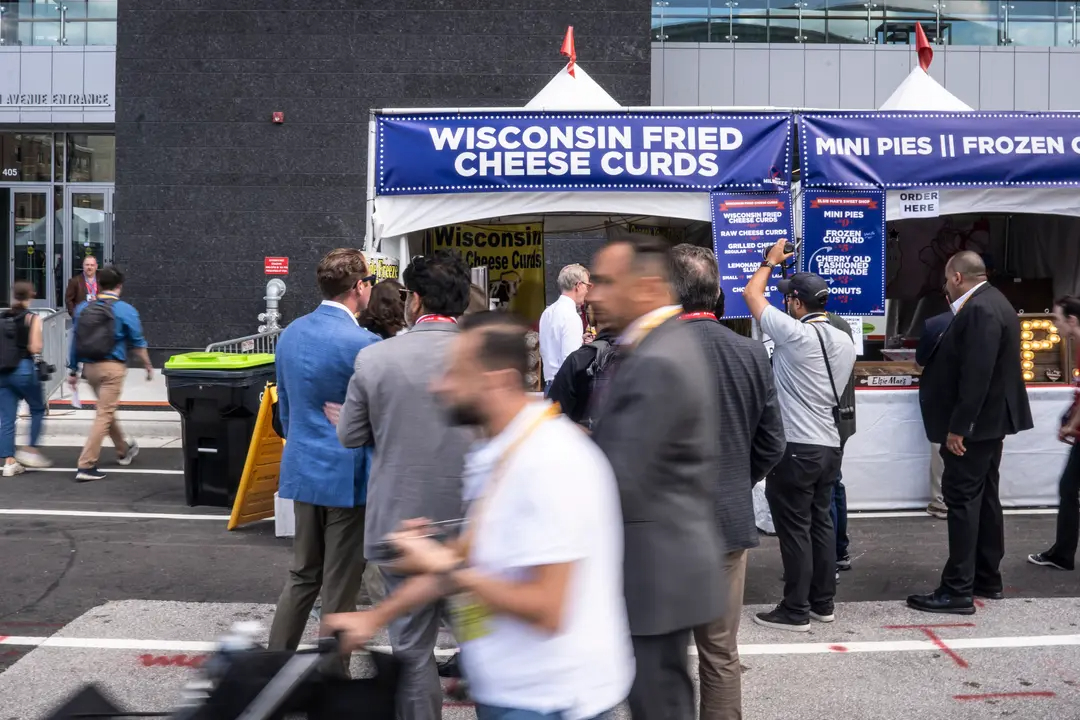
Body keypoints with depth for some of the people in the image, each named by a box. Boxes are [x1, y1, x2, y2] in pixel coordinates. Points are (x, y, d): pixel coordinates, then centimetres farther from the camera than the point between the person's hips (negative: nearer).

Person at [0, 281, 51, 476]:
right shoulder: (32, 318, -6)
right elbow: (34, 348, -14)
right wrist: (41, 343, 7)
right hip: (23, 369, -4)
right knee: (38, 409, 16)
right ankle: (31, 450, 9)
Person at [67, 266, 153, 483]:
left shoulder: (83, 309, 6)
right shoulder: (126, 311, -7)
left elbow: (75, 341, 8)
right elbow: (137, 343, -3)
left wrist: (73, 370, 15)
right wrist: (148, 366, 11)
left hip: (90, 367, 6)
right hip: (112, 368, -6)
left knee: (107, 410, 24)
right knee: (104, 414, -4)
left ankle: (124, 449, 43)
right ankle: (86, 466, -8)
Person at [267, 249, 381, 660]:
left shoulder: (290, 334, 5)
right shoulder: (362, 343, -19)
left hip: (302, 469, 7)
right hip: (348, 474, -7)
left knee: (302, 575, 19)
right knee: (340, 588, 5)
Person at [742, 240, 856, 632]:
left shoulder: (793, 333, -15)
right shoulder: (845, 342, 8)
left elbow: (751, 293, -4)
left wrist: (770, 260, 11)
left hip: (795, 447, -8)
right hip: (829, 444, 8)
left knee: (795, 529, -2)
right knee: (821, 523, 14)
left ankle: (795, 611, 4)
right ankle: (823, 603, 22)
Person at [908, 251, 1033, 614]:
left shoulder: (980, 310, -20)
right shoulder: (991, 303, 13)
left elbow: (976, 376, -26)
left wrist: (957, 427, -23)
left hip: (973, 425, -11)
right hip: (988, 421, 11)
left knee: (963, 502, -7)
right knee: (983, 499, 15)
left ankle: (958, 590, -4)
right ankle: (987, 579, 24)